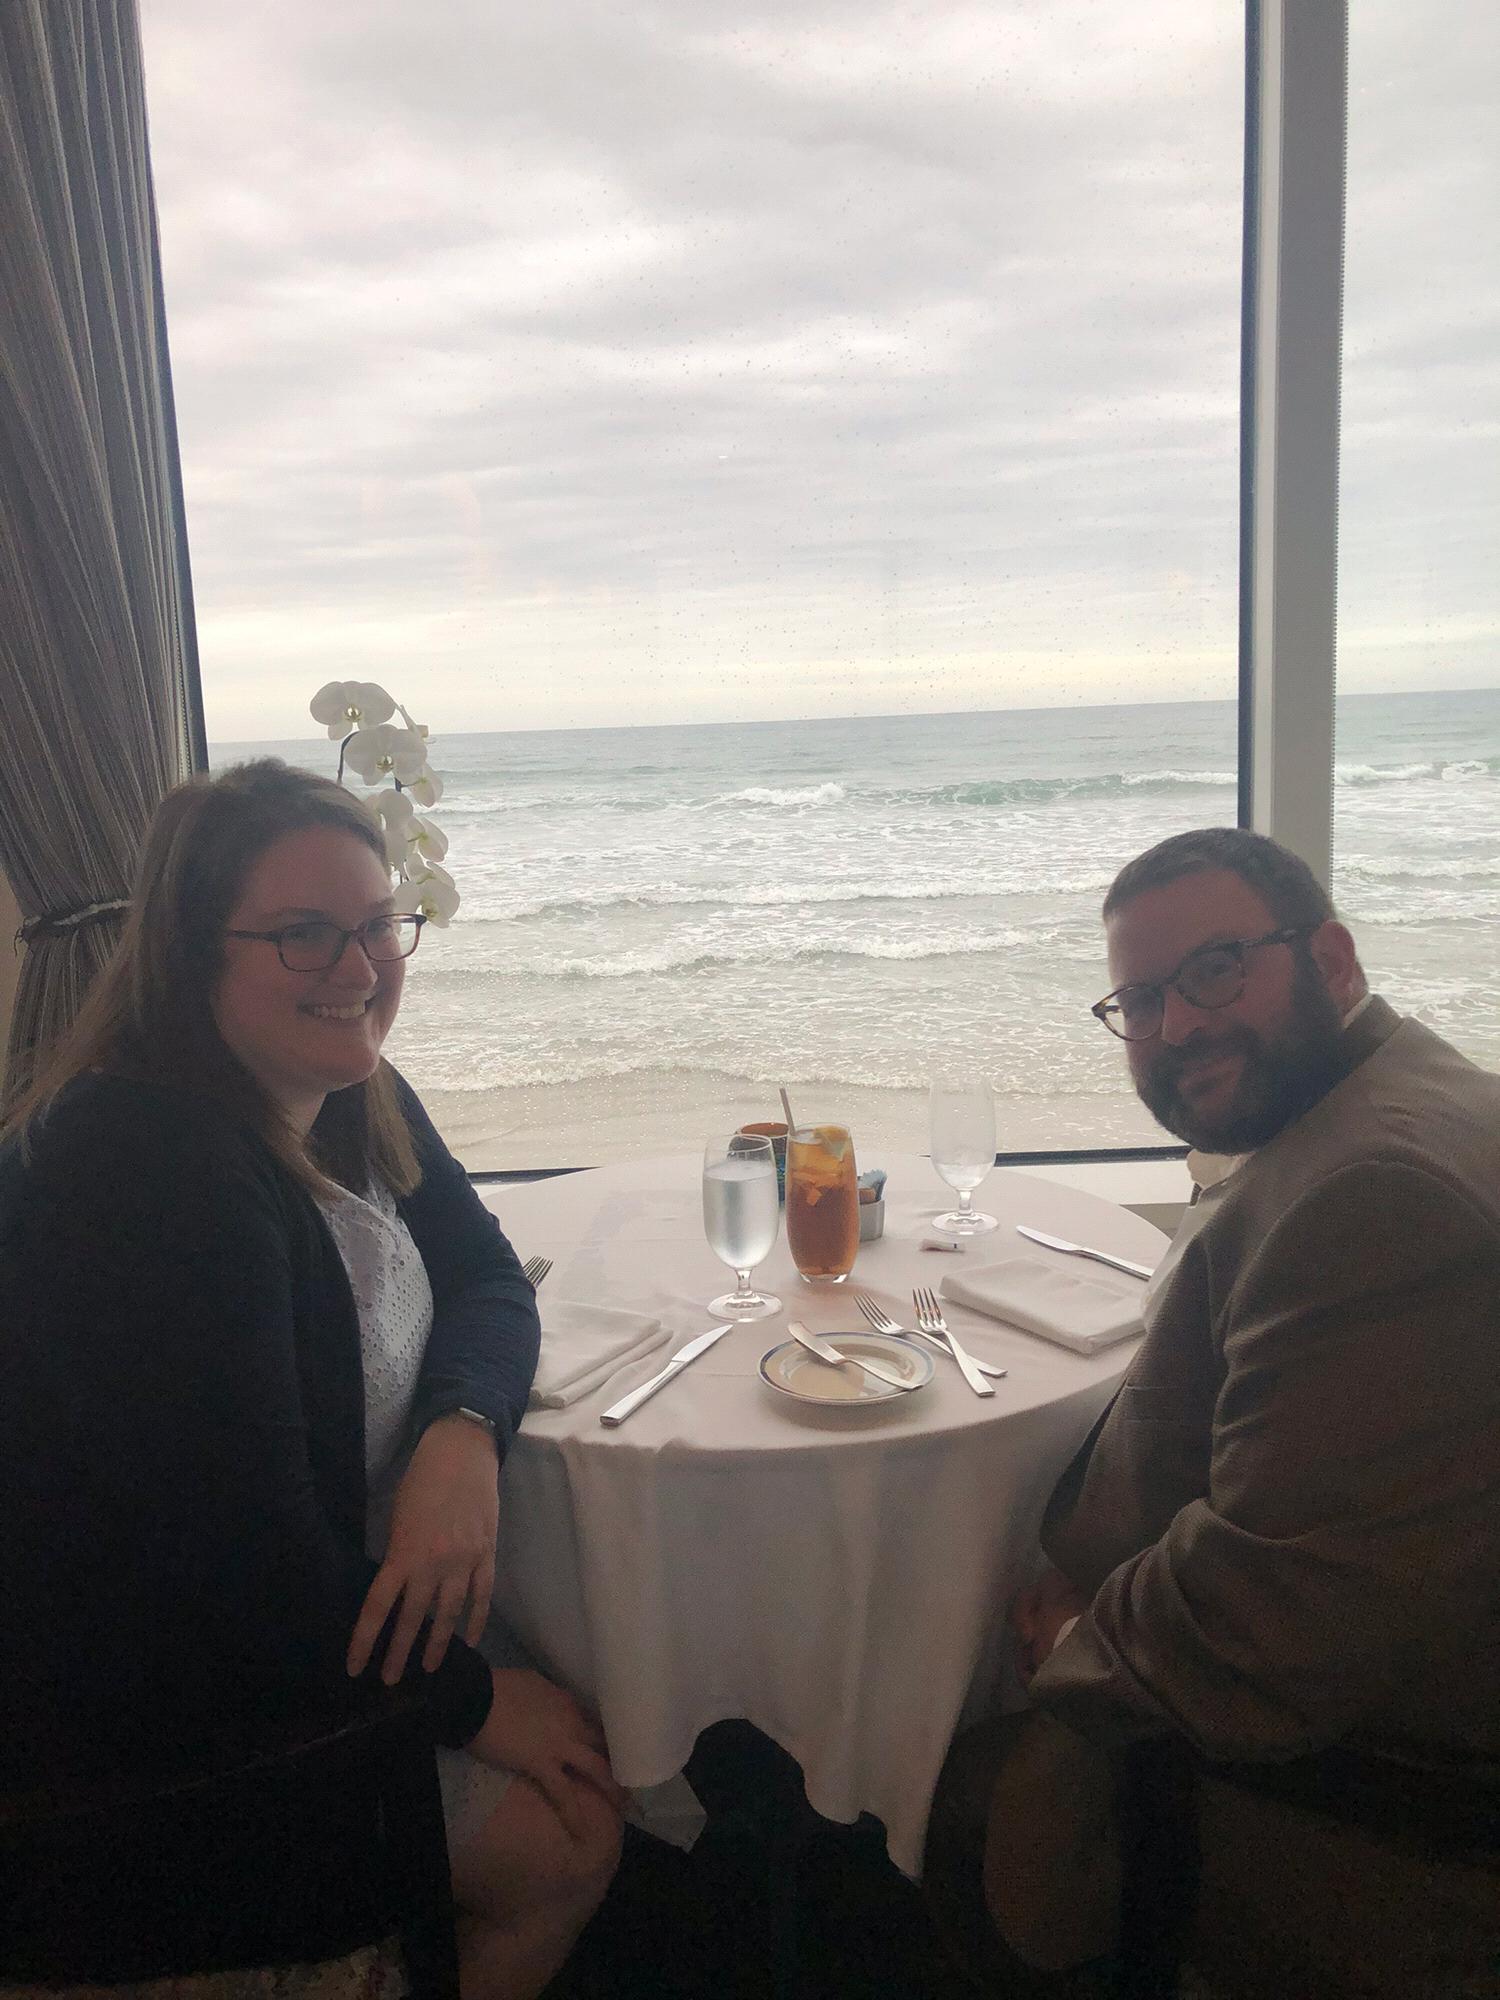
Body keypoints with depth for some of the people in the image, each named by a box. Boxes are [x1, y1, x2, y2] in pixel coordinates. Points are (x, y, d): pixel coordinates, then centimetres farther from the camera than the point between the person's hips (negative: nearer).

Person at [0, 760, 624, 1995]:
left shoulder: (351, 1096, -2)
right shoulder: (149, 1167, -31)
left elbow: (482, 1272, 1)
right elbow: (243, 1552, -29)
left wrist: (463, 1438, -22)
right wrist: (467, 1699, -14)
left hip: (295, 1628, 8)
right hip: (131, 1734, -8)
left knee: (606, 1746, 10)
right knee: (566, 1846, -6)